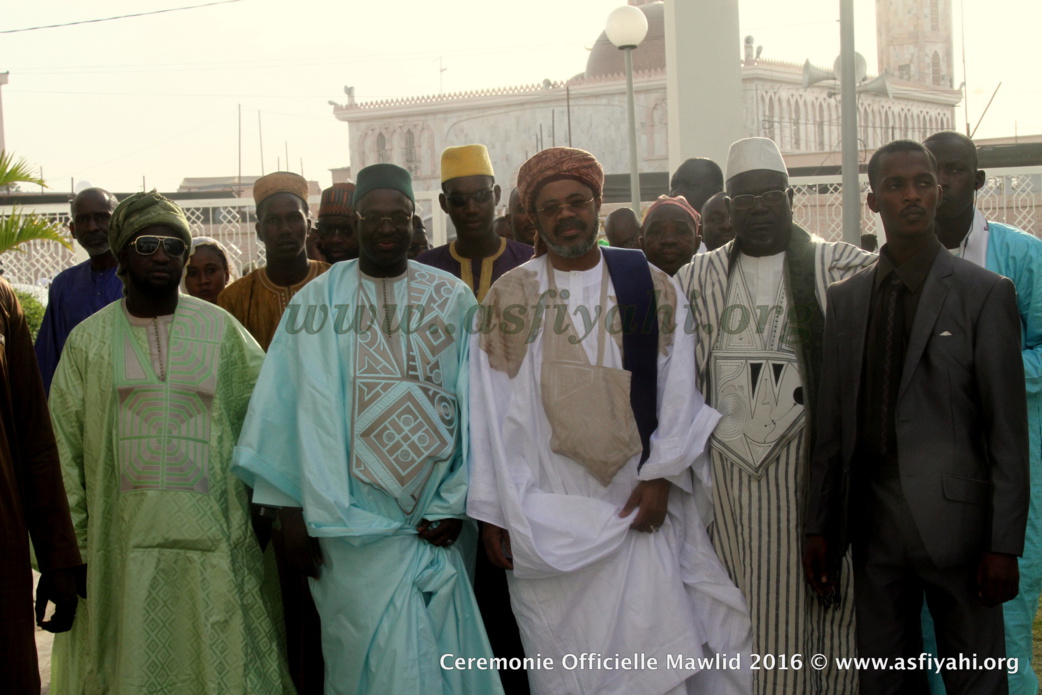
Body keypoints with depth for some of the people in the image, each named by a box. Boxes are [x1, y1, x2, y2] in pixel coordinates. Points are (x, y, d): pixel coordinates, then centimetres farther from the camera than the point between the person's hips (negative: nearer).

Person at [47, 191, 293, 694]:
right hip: (121, 537, 0)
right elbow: (64, 449, 5)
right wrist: (70, 544, -2)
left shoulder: (220, 328, 7)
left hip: (212, 537, 0)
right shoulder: (88, 340, 7)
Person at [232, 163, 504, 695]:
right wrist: (292, 512, 0)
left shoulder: (452, 300, 5)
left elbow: (471, 409, 2)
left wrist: (452, 506, -4)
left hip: (435, 522, 2)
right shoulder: (318, 302, 2)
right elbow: (289, 411, 2)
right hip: (357, 525, -1)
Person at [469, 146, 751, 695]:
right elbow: (490, 413, 1)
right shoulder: (507, 298, 2)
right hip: (542, 519, 0)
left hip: (634, 506, 0)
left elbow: (676, 391, 3)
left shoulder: (652, 288, 4)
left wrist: (661, 475, -7)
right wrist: (492, 512, -1)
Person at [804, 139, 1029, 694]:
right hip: (872, 517, 4)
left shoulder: (985, 293, -2)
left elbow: (1008, 428, -5)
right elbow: (832, 421, 11)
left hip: (955, 517, -3)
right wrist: (819, 527, 7)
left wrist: (1004, 544, -9)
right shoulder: (845, 298, 10)